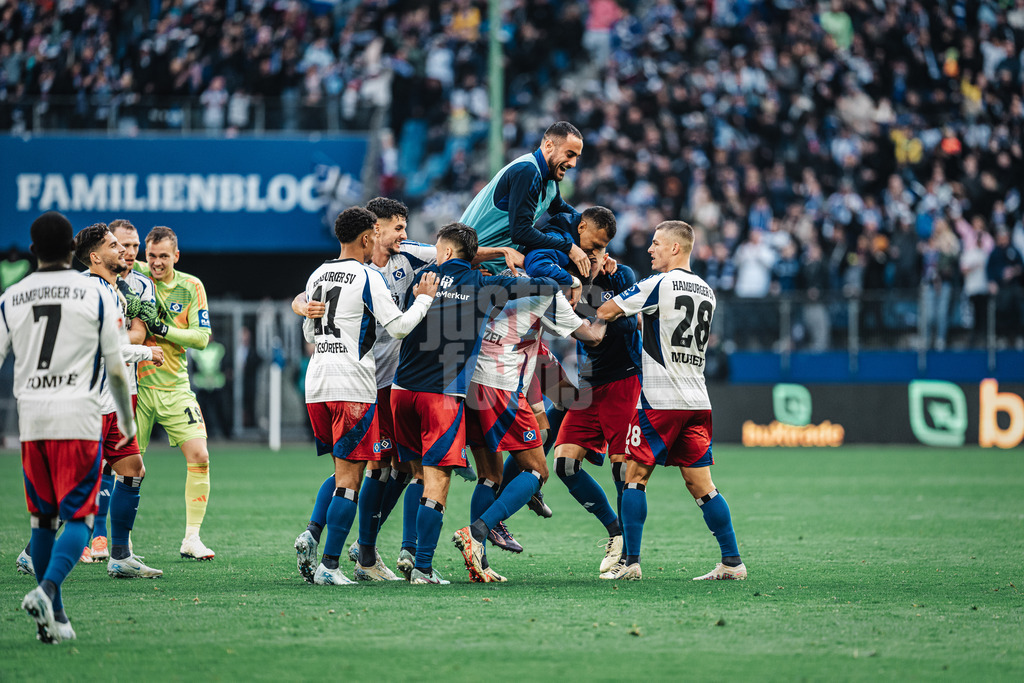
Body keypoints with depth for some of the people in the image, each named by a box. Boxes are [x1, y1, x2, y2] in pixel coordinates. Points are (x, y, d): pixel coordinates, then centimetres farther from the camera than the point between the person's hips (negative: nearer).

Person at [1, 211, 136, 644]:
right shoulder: (95, 295, 1)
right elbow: (116, 368, 2)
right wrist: (127, 419, 16)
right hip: (79, 418, -3)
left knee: (43, 519, 12)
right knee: (79, 517, -2)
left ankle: (54, 617, 12)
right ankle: (46, 591, -26)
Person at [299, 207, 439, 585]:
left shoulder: (317, 276, 14)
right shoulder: (368, 278, -7)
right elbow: (399, 327, -10)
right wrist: (423, 299, 5)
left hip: (316, 383, 7)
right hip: (353, 385, -7)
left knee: (345, 471, 18)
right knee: (349, 478, -5)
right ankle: (328, 565, -9)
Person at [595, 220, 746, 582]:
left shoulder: (658, 285, -9)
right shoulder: (706, 291, 14)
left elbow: (605, 312, -6)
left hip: (660, 401, -7)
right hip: (697, 401, 7)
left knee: (636, 475, 1)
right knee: (700, 484, 8)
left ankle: (630, 562, -1)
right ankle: (732, 561, 4)